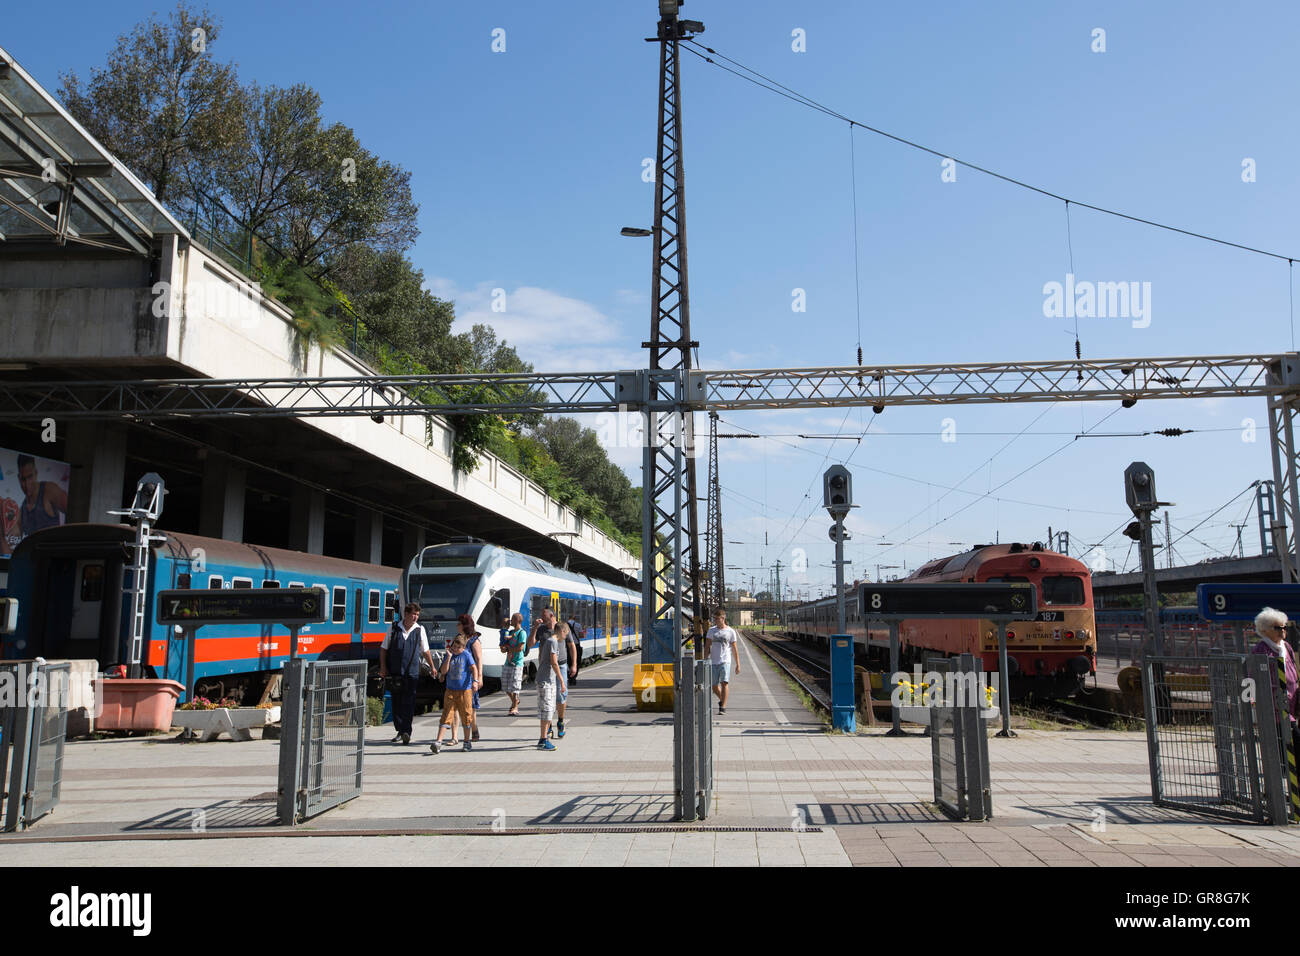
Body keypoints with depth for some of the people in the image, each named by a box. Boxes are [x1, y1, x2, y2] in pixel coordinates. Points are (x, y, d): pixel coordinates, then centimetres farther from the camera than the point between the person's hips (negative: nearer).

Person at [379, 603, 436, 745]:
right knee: (396, 702, 6)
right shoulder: (394, 628, 4)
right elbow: (384, 649, 10)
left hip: (412, 672, -1)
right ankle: (400, 731, 17)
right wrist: (383, 667, 3)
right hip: (395, 672, 1)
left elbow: (425, 651, 15)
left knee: (408, 702, -9)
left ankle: (406, 732, -10)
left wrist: (432, 667, 17)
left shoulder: (420, 630, 5)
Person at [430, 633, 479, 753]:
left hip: (465, 690, -2)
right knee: (446, 715, -4)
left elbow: (474, 668, -8)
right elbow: (443, 671, -1)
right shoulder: (449, 655, 7)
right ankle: (438, 741, -8)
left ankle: (467, 741, 20)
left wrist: (475, 680, -23)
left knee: (466, 715, 5)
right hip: (450, 690, 2)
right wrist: (448, 658, -11)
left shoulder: (466, 655, -1)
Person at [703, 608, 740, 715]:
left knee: (724, 683, -17)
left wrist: (738, 665, 4)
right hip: (713, 662, 3)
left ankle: (723, 707, -12)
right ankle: (722, 700, 34)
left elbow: (735, 649, 5)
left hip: (725, 661, -3)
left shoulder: (731, 631, 2)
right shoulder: (711, 630, 7)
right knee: (714, 686, 7)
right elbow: (707, 647, 8)